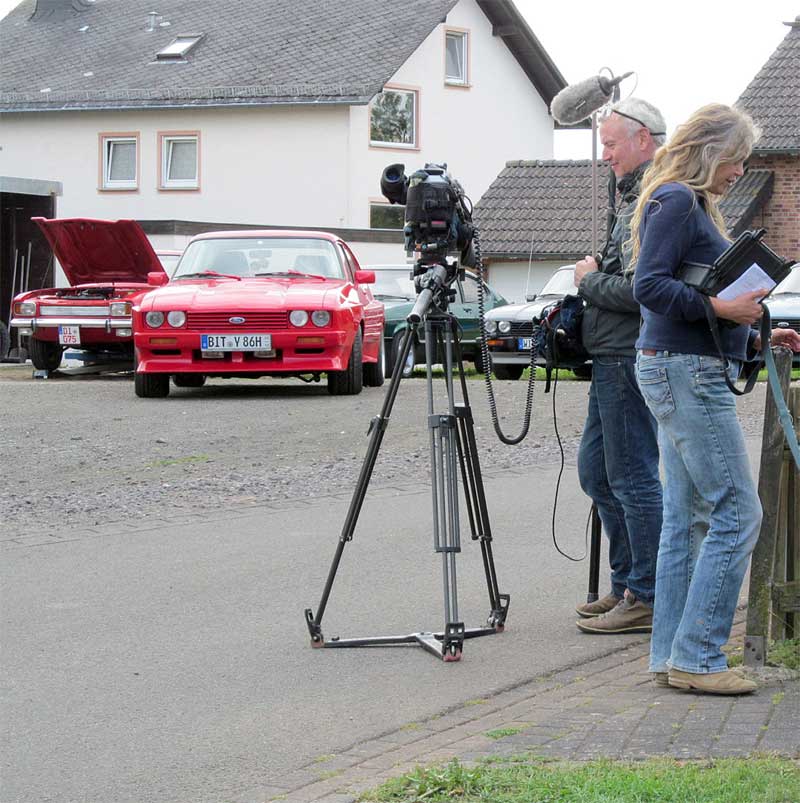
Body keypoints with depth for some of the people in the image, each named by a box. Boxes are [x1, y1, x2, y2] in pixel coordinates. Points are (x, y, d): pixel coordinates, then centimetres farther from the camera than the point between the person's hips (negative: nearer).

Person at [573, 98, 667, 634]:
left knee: (633, 479, -6)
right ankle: (627, 585, 23)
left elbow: (641, 290, -24)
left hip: (631, 360, -11)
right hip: (614, 360, 11)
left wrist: (589, 280, -8)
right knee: (596, 471, 16)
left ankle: (648, 599, 0)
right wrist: (595, 279, 10)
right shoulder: (639, 198, 17)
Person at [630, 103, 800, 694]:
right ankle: (697, 657, -8)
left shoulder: (694, 205, 20)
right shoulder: (676, 202, -11)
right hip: (685, 373, -11)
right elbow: (649, 285, -21)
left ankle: (672, 657, 13)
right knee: (737, 514, -10)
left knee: (688, 519, 10)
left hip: (684, 373, 11)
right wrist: (721, 307, -23)